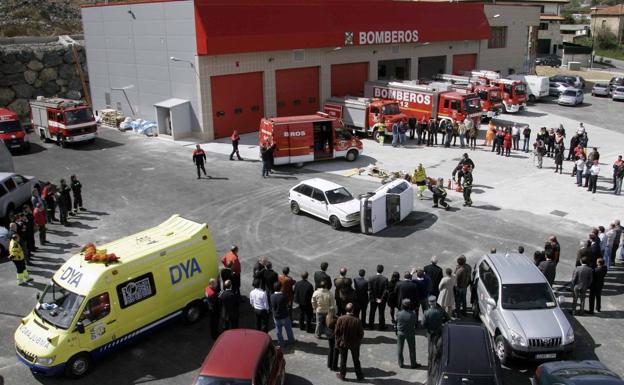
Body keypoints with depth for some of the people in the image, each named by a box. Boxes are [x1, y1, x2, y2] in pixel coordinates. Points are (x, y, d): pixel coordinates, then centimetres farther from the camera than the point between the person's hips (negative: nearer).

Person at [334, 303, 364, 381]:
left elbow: (336, 332, -11)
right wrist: (358, 342, 8)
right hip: (354, 344, 0)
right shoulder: (357, 320, -22)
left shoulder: (340, 319, -20)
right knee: (356, 360, 17)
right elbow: (361, 333, -11)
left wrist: (337, 342, 4)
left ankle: (342, 375, 30)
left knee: (343, 360, 18)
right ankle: (359, 376, 30)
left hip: (343, 343, 0)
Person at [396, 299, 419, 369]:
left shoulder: (399, 313, -19)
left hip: (400, 333, 1)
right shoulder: (413, 314, -23)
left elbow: (397, 322, -8)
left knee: (399, 349, 17)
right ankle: (413, 364, 28)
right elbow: (416, 322, -10)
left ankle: (400, 364, 28)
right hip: (410, 333, -1)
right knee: (412, 349, 16)